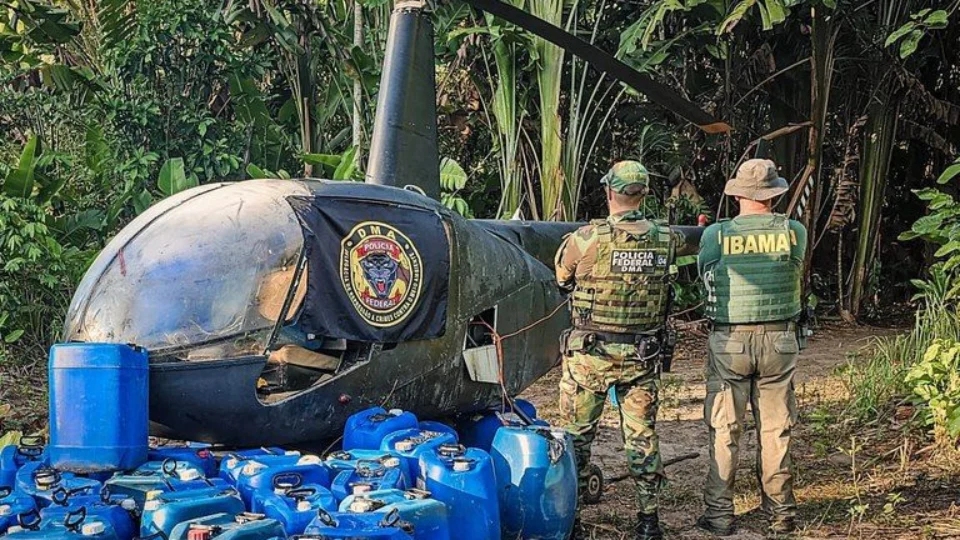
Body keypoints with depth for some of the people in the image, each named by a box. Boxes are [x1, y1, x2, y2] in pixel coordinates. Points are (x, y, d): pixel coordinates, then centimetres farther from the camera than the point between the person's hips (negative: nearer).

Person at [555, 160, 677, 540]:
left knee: (577, 434, 11)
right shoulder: (665, 241, -4)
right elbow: (669, 289, 8)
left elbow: (562, 279, 2)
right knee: (642, 436, 12)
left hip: (590, 352, -3)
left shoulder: (585, 240, -14)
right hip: (642, 355, 3)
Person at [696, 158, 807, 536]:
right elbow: (793, 274, 8)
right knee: (775, 428, 11)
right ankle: (780, 512, 18)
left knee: (724, 430, 8)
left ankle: (719, 514, 10)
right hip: (779, 341, 1)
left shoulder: (715, 235, -8)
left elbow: (706, 278, 4)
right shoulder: (794, 232, -5)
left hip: (729, 341, -1)